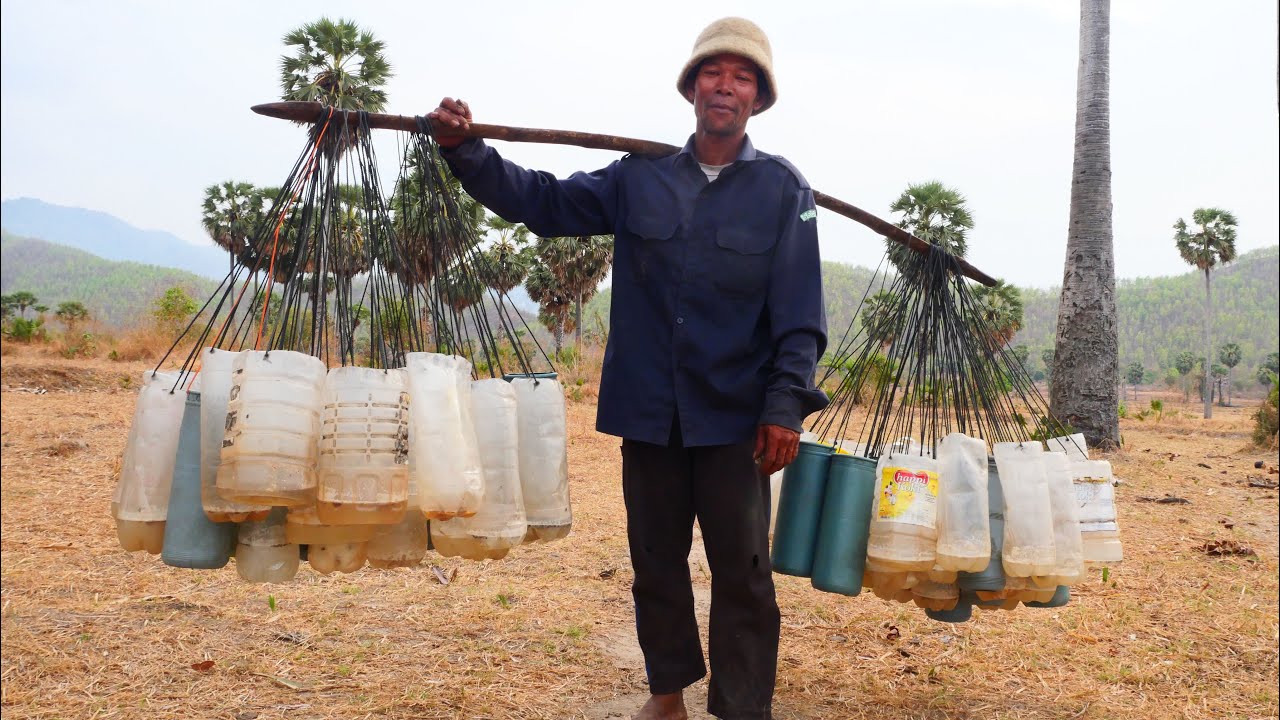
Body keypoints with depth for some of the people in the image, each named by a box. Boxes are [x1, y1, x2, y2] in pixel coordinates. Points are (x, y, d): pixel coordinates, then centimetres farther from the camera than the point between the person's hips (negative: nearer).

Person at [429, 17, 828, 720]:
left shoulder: (782, 189, -1)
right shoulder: (639, 178, 5)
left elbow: (798, 312, -6)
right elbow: (543, 201, 9)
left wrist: (785, 404, -13)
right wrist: (463, 151, -1)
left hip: (735, 418, -2)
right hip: (649, 411, 3)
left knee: (741, 569, 4)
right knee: (655, 558, 15)